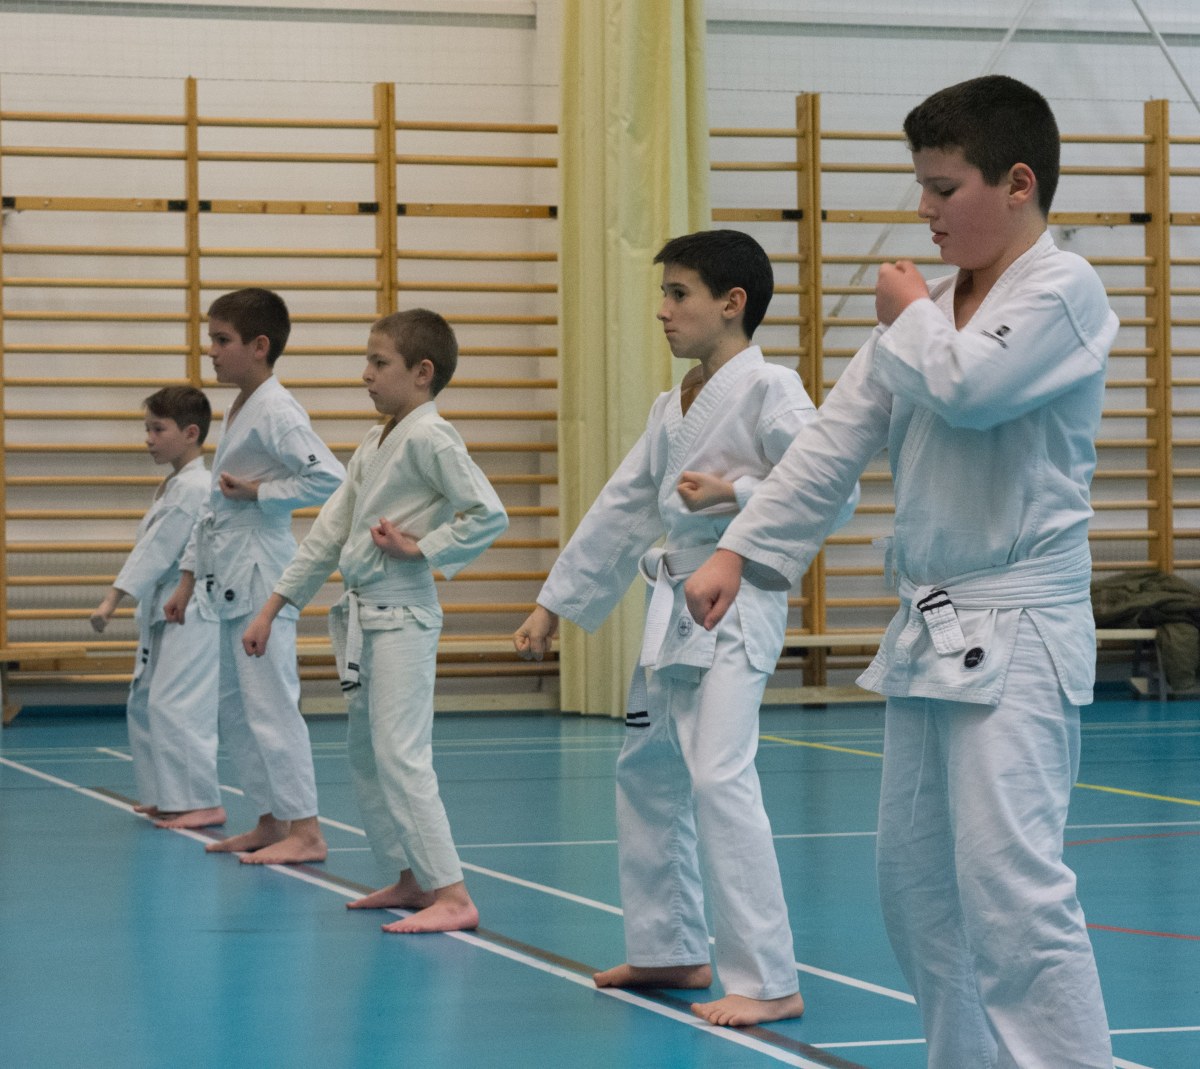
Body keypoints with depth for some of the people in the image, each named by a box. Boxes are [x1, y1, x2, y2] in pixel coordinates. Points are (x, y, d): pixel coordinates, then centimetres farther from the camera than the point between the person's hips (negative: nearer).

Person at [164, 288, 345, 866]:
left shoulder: (276, 412, -14)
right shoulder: (238, 411, 16)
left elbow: (329, 477, -24)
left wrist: (257, 492, -17)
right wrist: (188, 577, 21)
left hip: (262, 573, -10)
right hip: (230, 577, 10)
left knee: (270, 703, -10)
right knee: (234, 707, 14)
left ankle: (305, 832, -6)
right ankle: (272, 822, 21)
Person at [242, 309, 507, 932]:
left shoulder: (428, 437, -13)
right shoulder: (374, 444, 14)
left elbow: (489, 514, -20)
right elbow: (330, 532, 17)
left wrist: (421, 548, -15)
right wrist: (273, 608, 16)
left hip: (401, 612, -10)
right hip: (364, 611, 10)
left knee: (400, 753, -14)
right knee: (365, 752, 16)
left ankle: (453, 897, -15)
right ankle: (413, 878, 25)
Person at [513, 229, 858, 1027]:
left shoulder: (768, 389, -11)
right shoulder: (674, 407, 14)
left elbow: (832, 487, -18)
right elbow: (622, 510, 18)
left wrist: (734, 492, -22)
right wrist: (554, 603, 19)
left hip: (736, 607, -10)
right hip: (675, 608, 10)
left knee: (720, 778, -19)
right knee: (647, 773, 18)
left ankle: (769, 982, -16)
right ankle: (670, 949, 32)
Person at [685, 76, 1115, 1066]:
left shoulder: (1063, 290, -10)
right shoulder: (932, 308, 13)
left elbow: (966, 387, -26)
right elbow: (837, 438, 10)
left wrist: (912, 314, -5)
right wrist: (740, 551, 3)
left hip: (1017, 631, -9)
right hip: (932, 629, 9)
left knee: (1013, 884, -18)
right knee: (917, 881, 14)